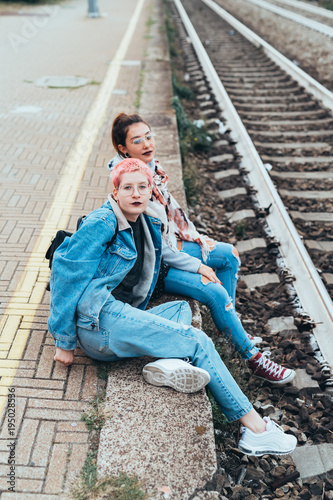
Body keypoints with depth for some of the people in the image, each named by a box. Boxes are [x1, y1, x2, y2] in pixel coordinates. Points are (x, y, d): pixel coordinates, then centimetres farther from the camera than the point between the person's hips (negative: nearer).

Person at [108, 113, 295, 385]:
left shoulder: (152, 167, -1)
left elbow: (172, 210, 13)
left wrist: (198, 239, 6)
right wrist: (196, 266, -19)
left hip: (169, 244, 9)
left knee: (229, 254, 8)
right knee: (215, 292, -19)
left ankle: (230, 326, 19)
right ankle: (253, 358, -2)